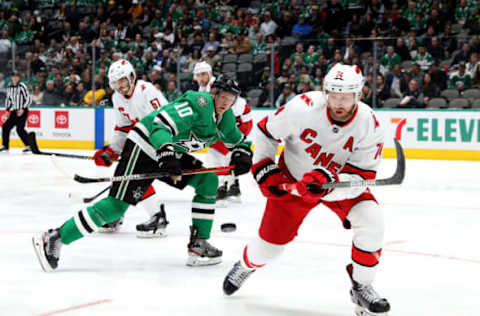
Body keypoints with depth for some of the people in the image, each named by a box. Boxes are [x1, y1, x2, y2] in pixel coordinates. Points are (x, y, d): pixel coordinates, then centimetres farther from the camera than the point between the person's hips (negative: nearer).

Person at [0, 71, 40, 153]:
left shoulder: (22, 86, -12)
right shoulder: (9, 88, 9)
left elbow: (28, 99, -13)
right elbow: (8, 99, 22)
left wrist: (23, 109, -19)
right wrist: (7, 110, 12)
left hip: (22, 111, -7)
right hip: (14, 111, 7)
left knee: (20, 129, -17)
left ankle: (29, 145, -11)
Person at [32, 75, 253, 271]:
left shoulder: (224, 117, 6)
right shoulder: (199, 103, -22)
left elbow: (238, 141, 21)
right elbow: (162, 123, -34)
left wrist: (242, 155, -2)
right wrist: (166, 153, -48)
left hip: (172, 152, 9)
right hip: (145, 146, -9)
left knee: (208, 181, -3)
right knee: (117, 205, -17)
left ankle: (198, 244, 2)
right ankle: (54, 238, -15)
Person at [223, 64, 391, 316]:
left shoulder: (369, 125, -24)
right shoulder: (303, 108, -27)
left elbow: (361, 177, -26)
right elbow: (267, 131, -10)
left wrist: (328, 181, -42)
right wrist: (263, 168, -12)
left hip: (341, 180, 1)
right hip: (293, 179, -1)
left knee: (371, 222, -24)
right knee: (270, 243, 3)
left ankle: (361, 288, -4)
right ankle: (246, 265, 41)